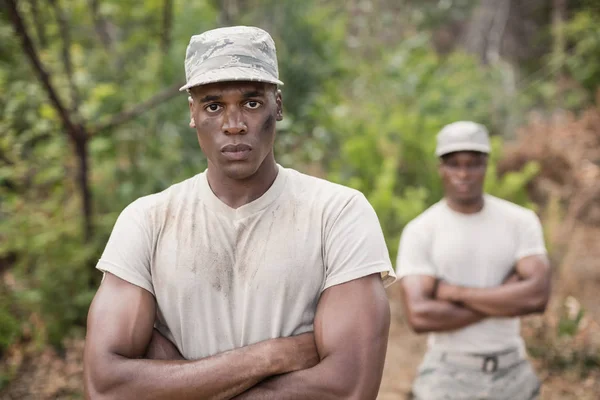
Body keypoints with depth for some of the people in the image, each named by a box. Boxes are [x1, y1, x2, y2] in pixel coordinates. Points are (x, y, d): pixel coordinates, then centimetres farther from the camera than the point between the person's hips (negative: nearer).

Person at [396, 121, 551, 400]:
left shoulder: (521, 221, -1)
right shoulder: (419, 232, -8)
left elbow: (538, 296, -15)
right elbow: (419, 317, -19)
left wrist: (453, 292, -17)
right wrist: (506, 302, -16)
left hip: (513, 374, 3)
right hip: (448, 376, -2)